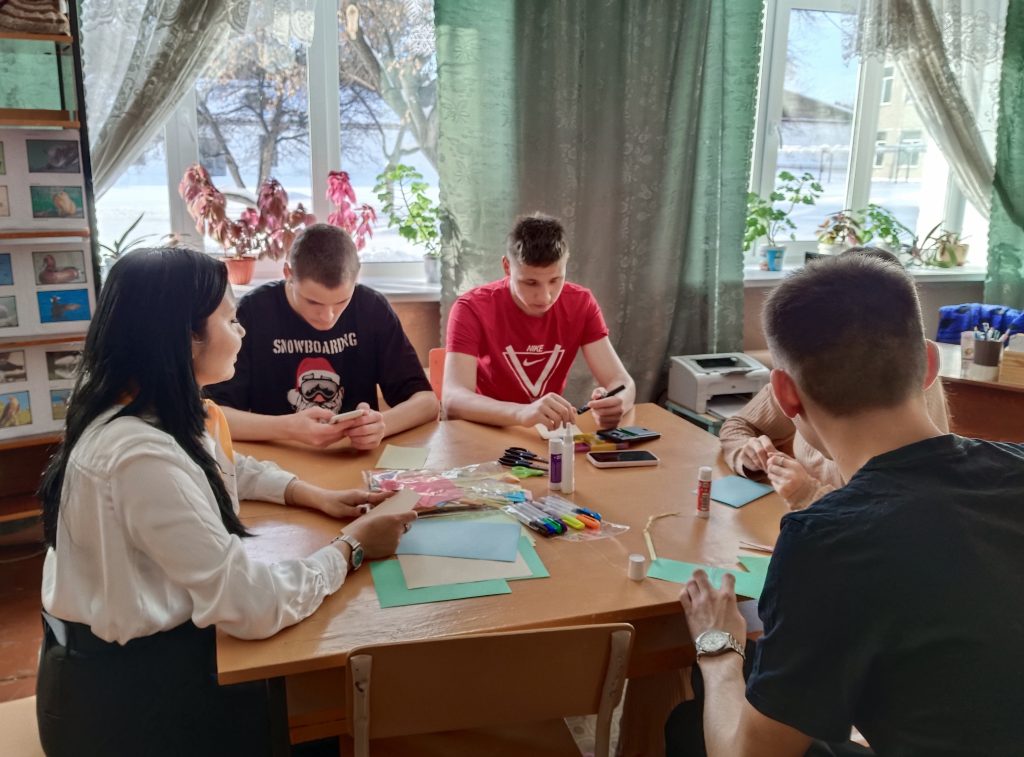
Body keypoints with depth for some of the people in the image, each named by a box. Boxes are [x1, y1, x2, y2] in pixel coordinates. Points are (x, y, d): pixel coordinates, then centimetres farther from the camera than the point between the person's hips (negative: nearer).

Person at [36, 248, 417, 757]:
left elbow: (226, 468, 17)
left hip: (145, 644, 8)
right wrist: (351, 547, -15)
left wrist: (316, 497, 3)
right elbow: (255, 609, -31)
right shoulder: (143, 455, -33)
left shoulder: (153, 408, -3)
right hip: (125, 689, -8)